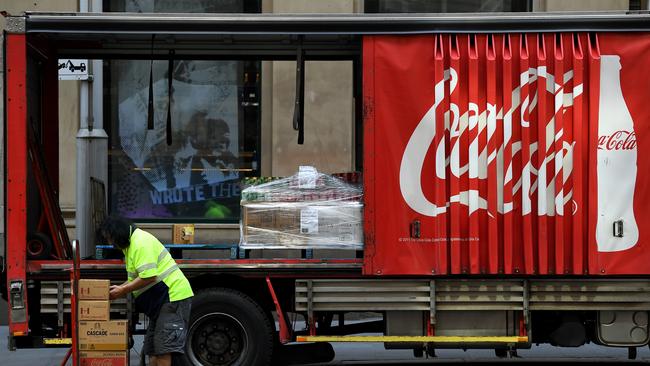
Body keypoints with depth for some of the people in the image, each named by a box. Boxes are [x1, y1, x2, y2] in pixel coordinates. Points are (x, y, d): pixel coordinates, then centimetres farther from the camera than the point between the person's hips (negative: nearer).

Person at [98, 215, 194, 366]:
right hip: (160, 299, 11)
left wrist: (123, 291, -16)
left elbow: (148, 277, -25)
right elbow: (138, 278, 24)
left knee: (163, 346, -14)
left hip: (173, 295, -11)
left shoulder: (141, 243, -16)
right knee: (152, 347, 10)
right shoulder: (131, 244, 18)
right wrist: (120, 288, 8)